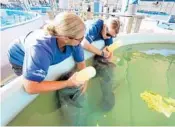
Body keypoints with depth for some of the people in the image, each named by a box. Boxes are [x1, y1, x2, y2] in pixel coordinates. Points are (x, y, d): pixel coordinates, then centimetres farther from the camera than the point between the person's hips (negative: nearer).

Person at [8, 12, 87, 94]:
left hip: (45, 58, 5)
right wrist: (67, 83, -44)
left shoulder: (74, 41, -30)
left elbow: (81, 62, -17)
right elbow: (31, 88, -48)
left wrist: (83, 80, -28)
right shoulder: (40, 48, -47)